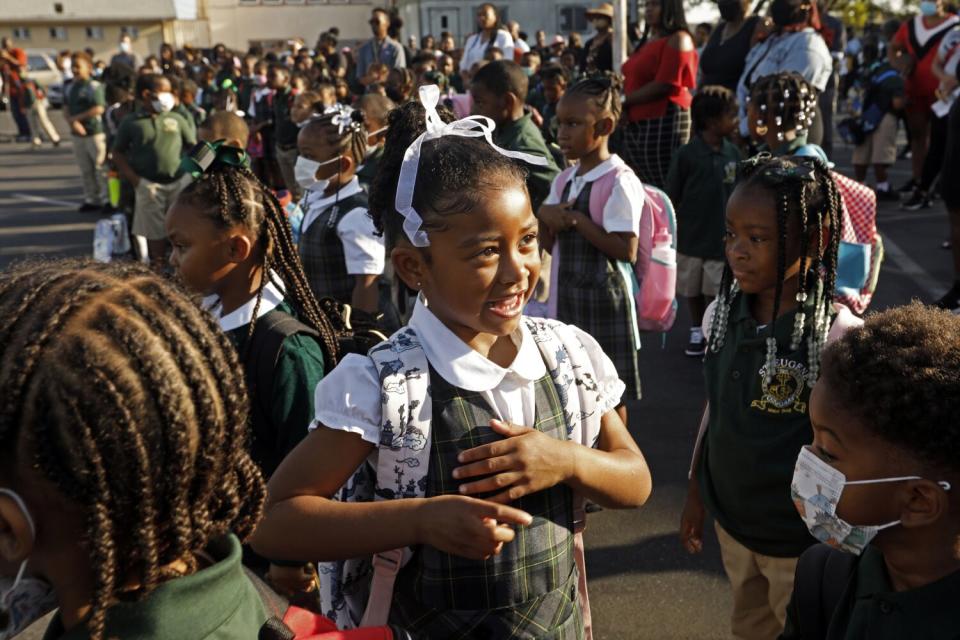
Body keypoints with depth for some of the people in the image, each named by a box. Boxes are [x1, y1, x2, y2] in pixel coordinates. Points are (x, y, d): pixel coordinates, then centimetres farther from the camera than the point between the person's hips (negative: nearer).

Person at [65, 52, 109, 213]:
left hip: (95, 133, -7)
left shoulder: (94, 86, -10)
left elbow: (99, 108, -20)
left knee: (100, 168, -3)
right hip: (78, 134, 7)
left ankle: (106, 199, 2)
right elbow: (67, 110, 9)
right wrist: (73, 122, -12)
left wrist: (77, 117, -14)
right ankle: (91, 199, 20)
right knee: (86, 170, 12)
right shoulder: (71, 87, 11)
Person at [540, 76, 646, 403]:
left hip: (603, 299, -7)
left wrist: (578, 220, -21)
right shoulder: (563, 180, 8)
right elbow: (550, 246, 12)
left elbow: (627, 251, -21)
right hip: (566, 298, 7)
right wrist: (545, 215, -8)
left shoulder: (620, 181, -14)